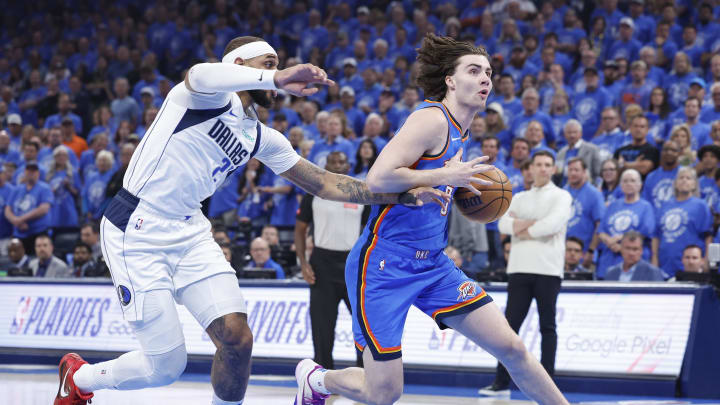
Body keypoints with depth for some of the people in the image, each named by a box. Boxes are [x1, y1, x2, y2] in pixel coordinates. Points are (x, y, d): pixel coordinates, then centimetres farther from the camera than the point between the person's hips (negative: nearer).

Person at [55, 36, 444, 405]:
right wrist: (276, 77, -40)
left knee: (237, 340, -10)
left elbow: (322, 183, 12)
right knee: (166, 366, -4)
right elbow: (199, 77, -38)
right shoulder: (214, 95, -11)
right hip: (137, 233, -7)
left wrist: (403, 195, 6)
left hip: (189, 233, 7)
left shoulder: (261, 138, 11)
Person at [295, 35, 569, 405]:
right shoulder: (431, 119, -15)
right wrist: (447, 174, -19)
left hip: (431, 264, 8)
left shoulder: (458, 129, 13)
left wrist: (463, 190, 12)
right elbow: (377, 179, -26)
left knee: (511, 348, -1)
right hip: (384, 264, -8)